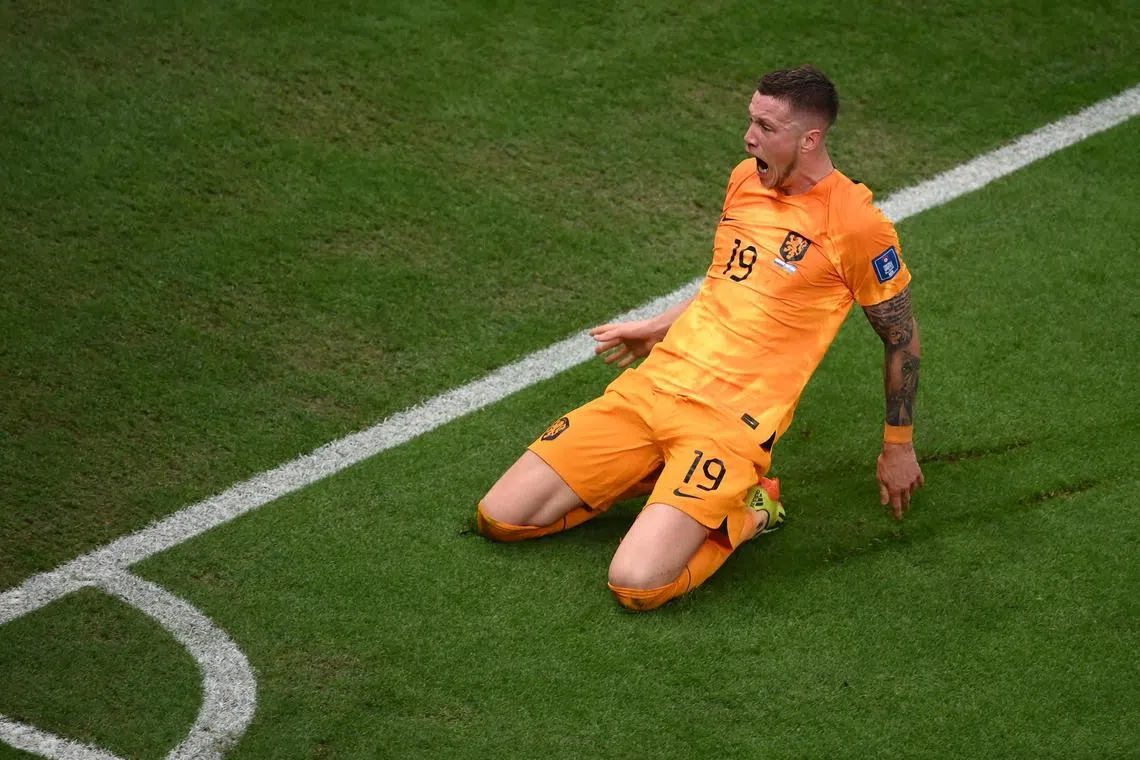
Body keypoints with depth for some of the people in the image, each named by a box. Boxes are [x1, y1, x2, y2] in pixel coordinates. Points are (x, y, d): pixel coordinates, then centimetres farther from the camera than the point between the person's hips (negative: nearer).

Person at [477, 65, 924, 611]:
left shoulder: (854, 222, -9)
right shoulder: (746, 178, 11)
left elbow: (902, 336, 2)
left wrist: (899, 449, 8)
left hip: (732, 420, -7)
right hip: (652, 383, 7)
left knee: (636, 584, -26)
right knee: (498, 518, -2)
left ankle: (743, 510, 2)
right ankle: (662, 475, 14)